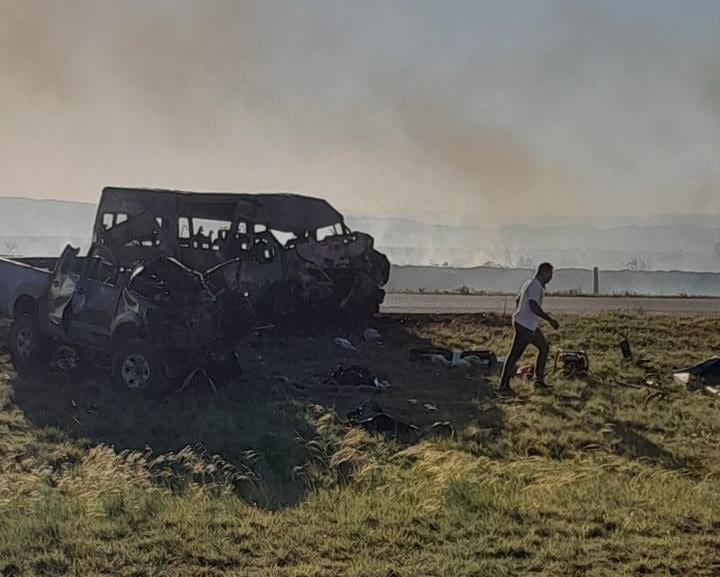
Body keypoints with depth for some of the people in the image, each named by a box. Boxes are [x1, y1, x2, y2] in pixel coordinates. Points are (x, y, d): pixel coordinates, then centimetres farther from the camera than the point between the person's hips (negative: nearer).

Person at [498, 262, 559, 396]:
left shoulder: (529, 283, 15)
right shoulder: (535, 286, -17)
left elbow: (517, 301, 24)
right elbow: (533, 306, -29)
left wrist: (518, 317, 33)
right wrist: (550, 320, -26)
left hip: (531, 326, 11)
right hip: (525, 326, -11)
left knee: (544, 347, 17)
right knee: (514, 355, -7)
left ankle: (539, 379, 23)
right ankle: (504, 386, -5)